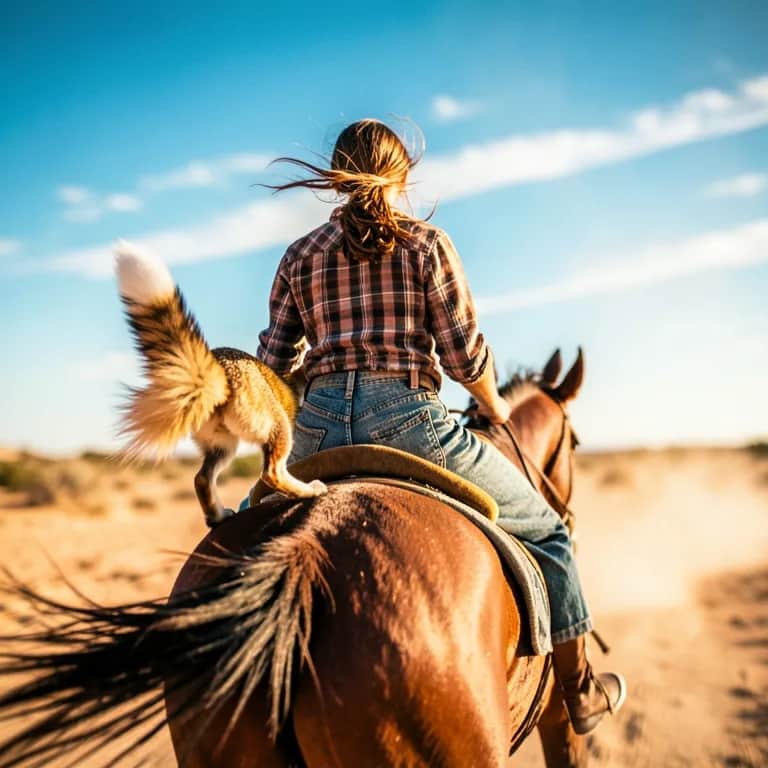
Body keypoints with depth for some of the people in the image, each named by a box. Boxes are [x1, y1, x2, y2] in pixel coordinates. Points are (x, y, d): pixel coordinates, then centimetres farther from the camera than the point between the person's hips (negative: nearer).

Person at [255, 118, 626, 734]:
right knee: (542, 527, 17)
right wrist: (493, 405, 18)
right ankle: (580, 692, 25)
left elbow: (271, 365, 10)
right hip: (408, 420, -3)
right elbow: (465, 356, -2)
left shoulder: (300, 256, 12)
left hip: (319, 429, 4)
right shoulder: (426, 243, 2)